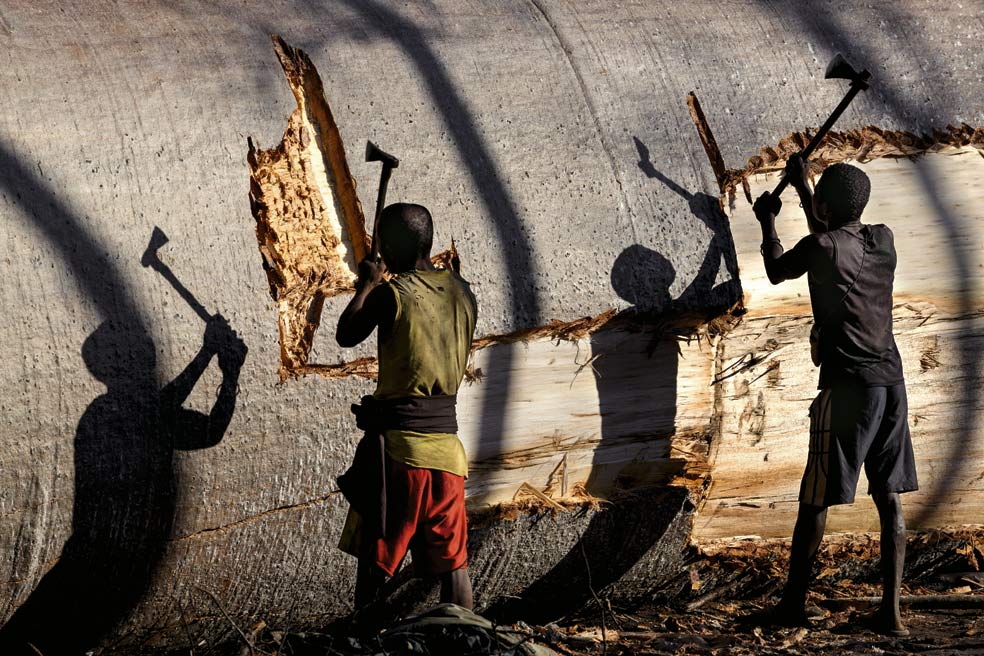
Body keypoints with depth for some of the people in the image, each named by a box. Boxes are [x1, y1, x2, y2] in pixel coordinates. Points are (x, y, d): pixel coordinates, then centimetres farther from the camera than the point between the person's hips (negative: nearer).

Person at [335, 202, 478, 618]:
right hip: (447, 442, 5)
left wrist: (366, 287, 20)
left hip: (398, 441, -5)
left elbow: (346, 335, 5)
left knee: (374, 559, 3)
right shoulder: (462, 292, 7)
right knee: (452, 560, 9)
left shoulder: (391, 294, -10)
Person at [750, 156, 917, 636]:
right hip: (892, 381, 6)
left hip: (848, 385, -6)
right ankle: (891, 610, 3)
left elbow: (776, 271, 12)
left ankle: (794, 602, 10)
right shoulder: (884, 240, 8)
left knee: (815, 499, 3)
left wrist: (767, 222, 29)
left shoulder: (820, 248, -9)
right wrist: (802, 186, 39)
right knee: (890, 498, 6)